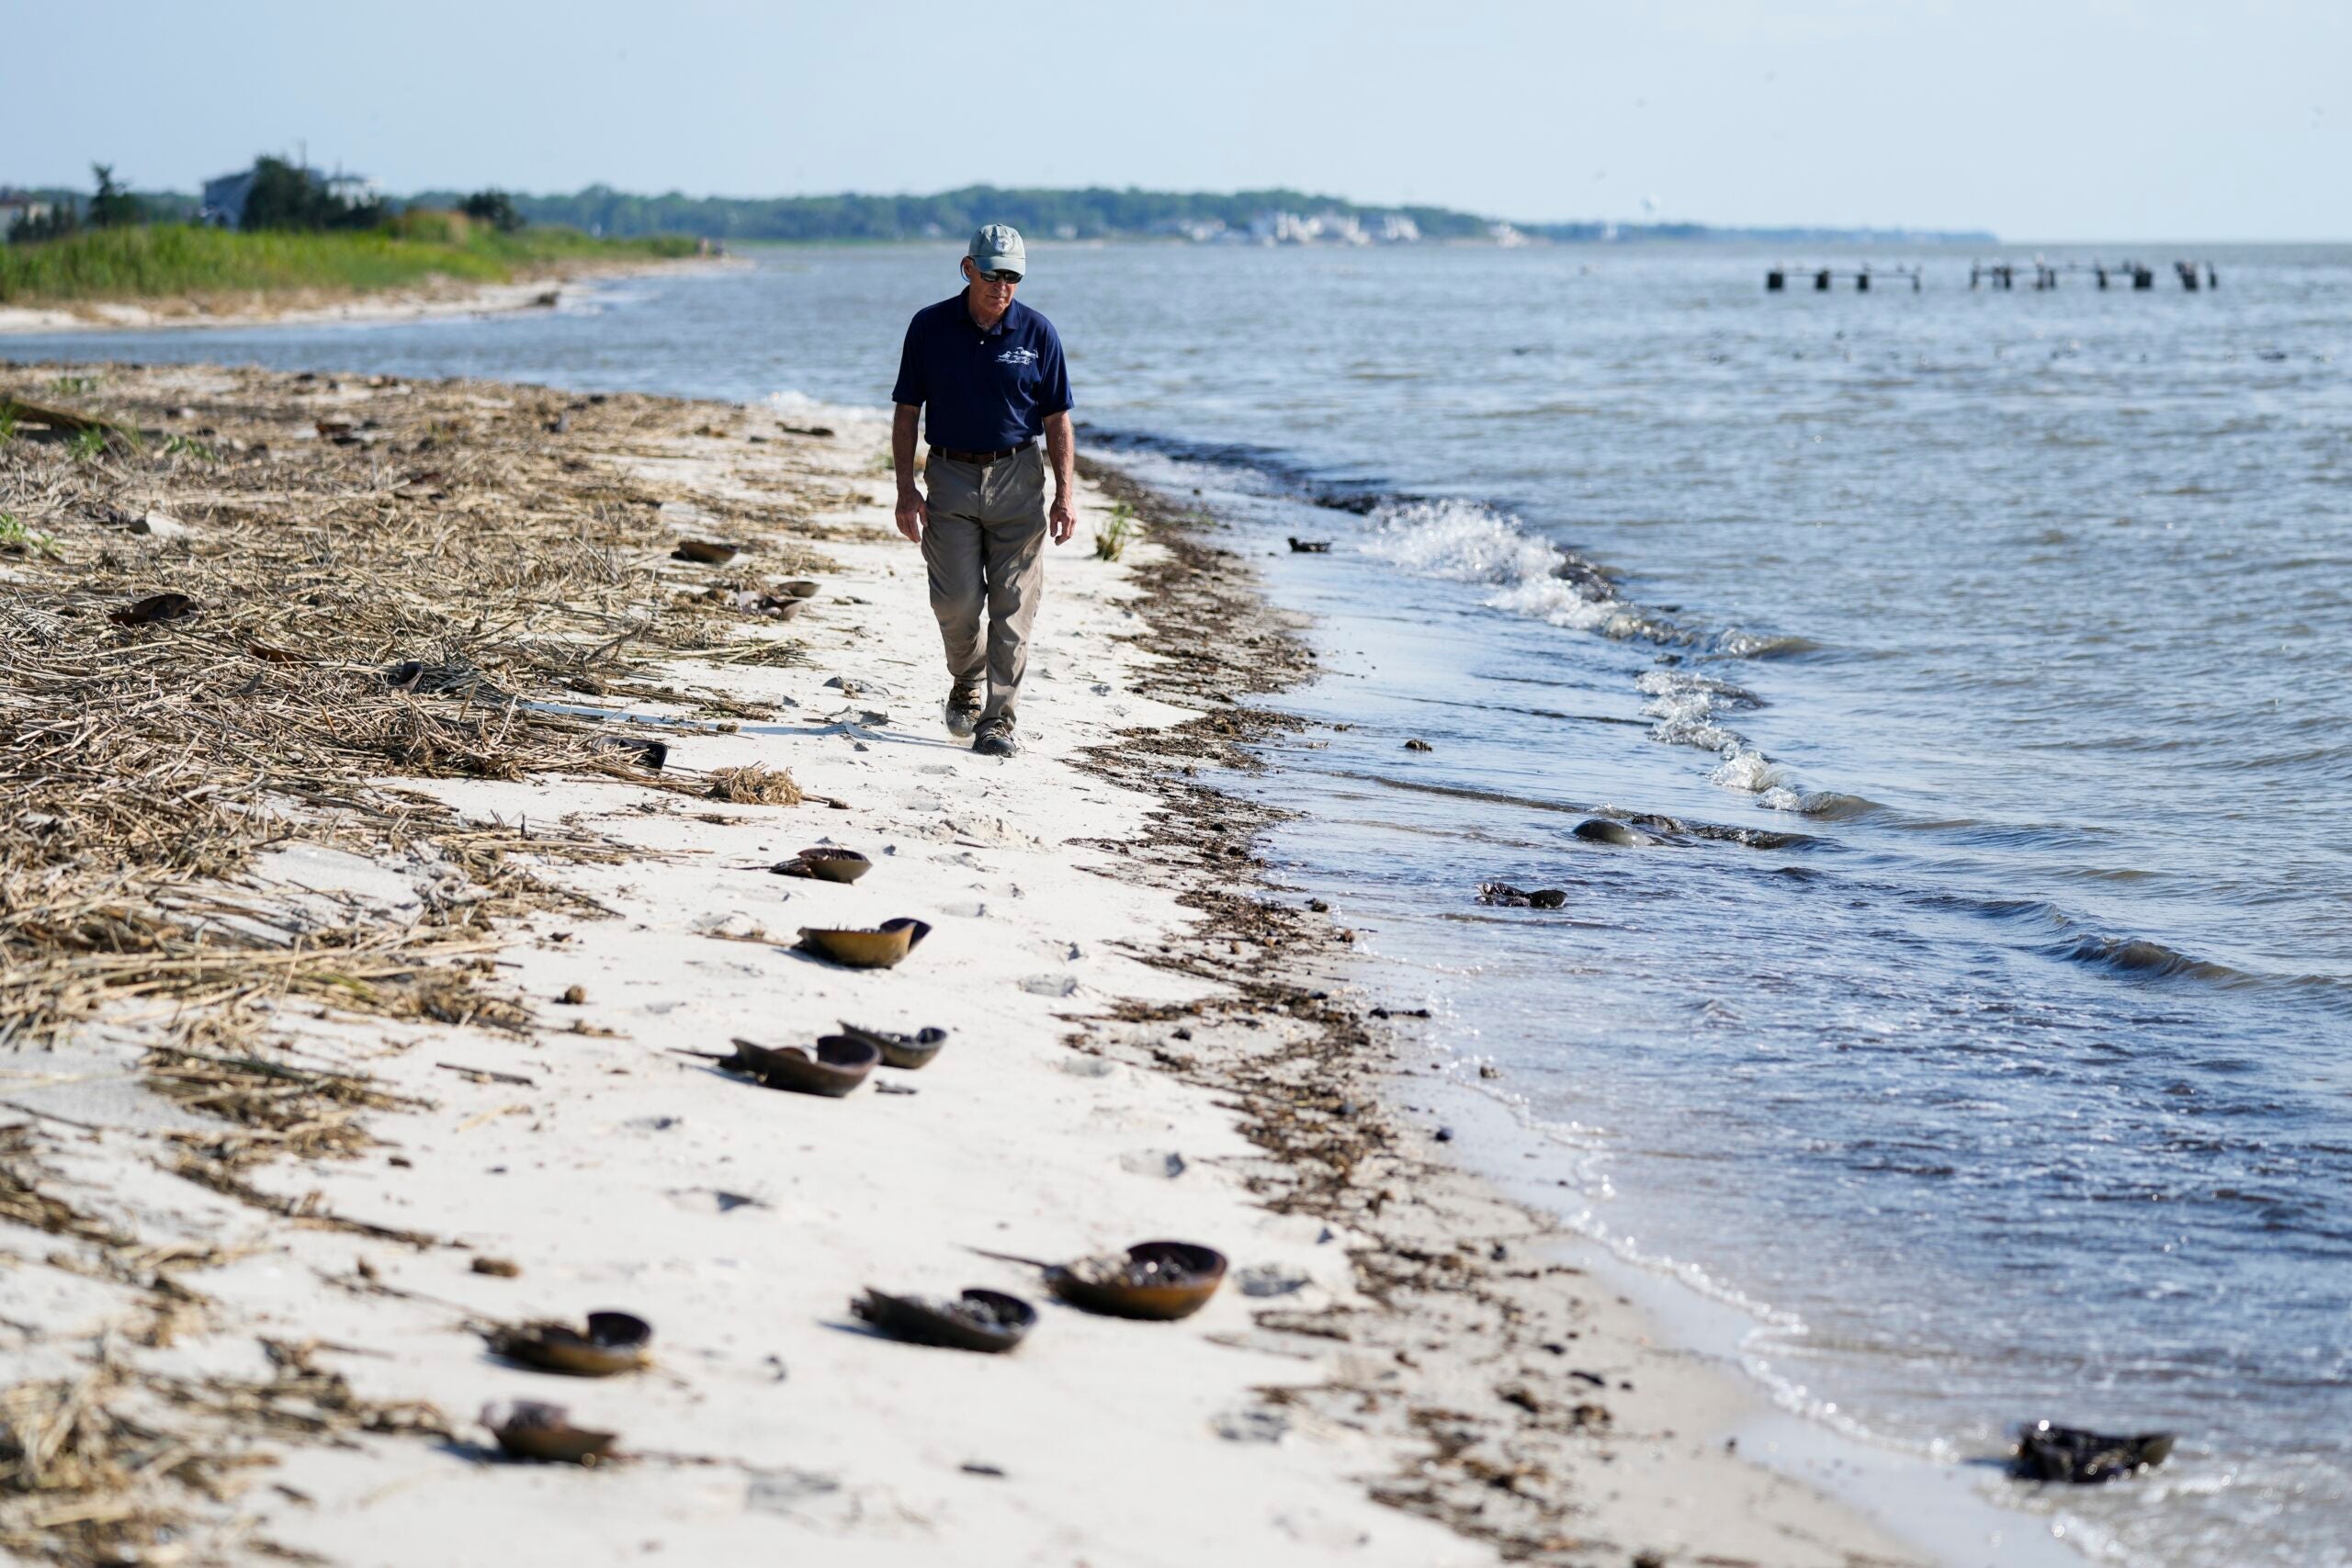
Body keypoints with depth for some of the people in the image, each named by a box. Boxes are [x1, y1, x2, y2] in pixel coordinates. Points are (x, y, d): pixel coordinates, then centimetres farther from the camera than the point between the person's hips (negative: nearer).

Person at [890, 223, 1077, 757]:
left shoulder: (1037, 333, 0)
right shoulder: (929, 327, 0)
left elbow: (1057, 418, 4)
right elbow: (907, 412, 4)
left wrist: (1066, 493, -3)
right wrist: (906, 489, -3)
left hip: (1017, 478, 0)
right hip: (951, 477, 0)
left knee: (1012, 608, -3)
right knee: (957, 601, -7)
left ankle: (998, 720, 4)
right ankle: (966, 682, 23)